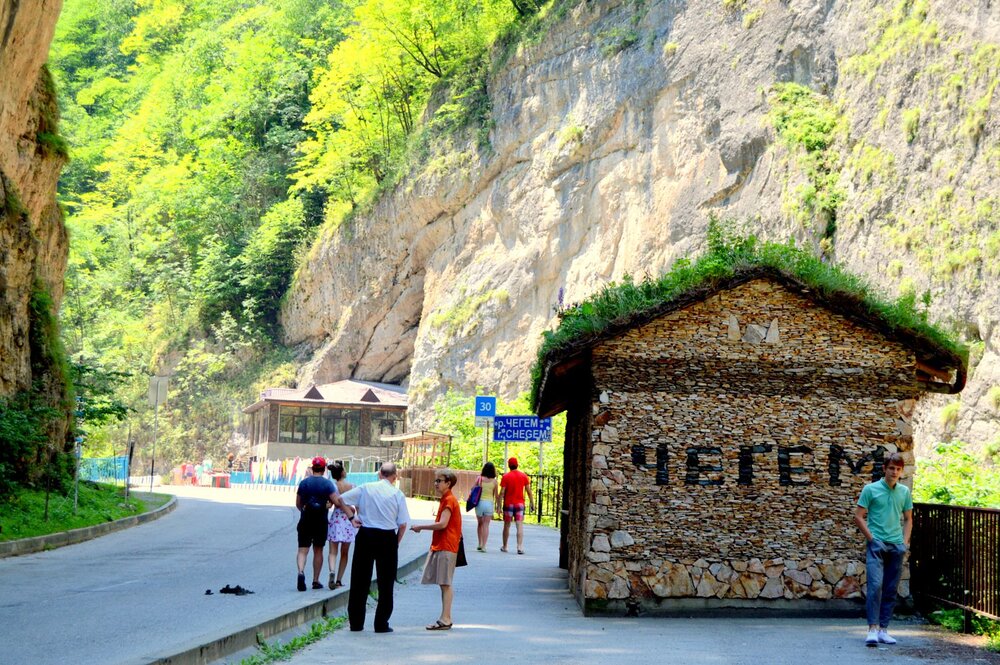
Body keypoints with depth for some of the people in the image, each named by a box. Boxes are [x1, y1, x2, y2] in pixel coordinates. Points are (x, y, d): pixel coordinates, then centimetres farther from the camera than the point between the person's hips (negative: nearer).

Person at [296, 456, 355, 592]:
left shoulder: (303, 482, 2)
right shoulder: (327, 483, -6)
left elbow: (298, 503, 8)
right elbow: (337, 502, -13)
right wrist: (349, 509, 0)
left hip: (305, 520, 1)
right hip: (321, 522, -1)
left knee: (303, 550, 1)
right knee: (318, 551, 12)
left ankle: (301, 572, -26)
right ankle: (316, 581, 15)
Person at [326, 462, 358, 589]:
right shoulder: (352, 486, -2)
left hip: (336, 519, -1)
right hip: (348, 520, 1)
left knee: (333, 551, 1)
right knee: (344, 553, 13)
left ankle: (332, 572, -25)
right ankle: (339, 579, 11)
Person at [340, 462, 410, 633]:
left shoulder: (365, 488, 1)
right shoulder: (397, 494, -3)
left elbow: (341, 499, 3)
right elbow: (403, 524, -5)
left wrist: (351, 517, 9)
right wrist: (396, 543, 8)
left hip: (365, 535, 2)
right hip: (387, 537, -2)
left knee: (360, 580, 9)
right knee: (385, 582, 7)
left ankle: (356, 622, 13)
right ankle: (381, 624, 8)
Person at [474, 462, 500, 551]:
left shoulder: (479, 479, -3)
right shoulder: (494, 481, -4)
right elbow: (496, 495, 0)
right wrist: (498, 505, 9)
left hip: (479, 503, 1)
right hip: (489, 503, -1)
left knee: (480, 524, 18)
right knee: (486, 525, 3)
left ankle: (480, 544, 20)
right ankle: (483, 546, -2)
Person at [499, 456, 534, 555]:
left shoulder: (505, 476, -6)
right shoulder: (524, 476, 1)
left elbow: (502, 492, -9)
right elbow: (528, 491, 2)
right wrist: (531, 503, 10)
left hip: (508, 504, -1)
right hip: (520, 504, 1)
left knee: (507, 525, 11)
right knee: (520, 526, -4)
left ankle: (504, 547, 22)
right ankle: (520, 547, -16)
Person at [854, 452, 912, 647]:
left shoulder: (905, 492, 10)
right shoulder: (871, 489, -2)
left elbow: (908, 519, 19)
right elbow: (859, 516, -1)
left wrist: (905, 541, 7)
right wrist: (871, 538, -6)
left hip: (897, 546, 4)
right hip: (876, 545, -4)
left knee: (891, 590, 7)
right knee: (875, 585, -16)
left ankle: (883, 629, 14)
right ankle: (873, 629, -14)